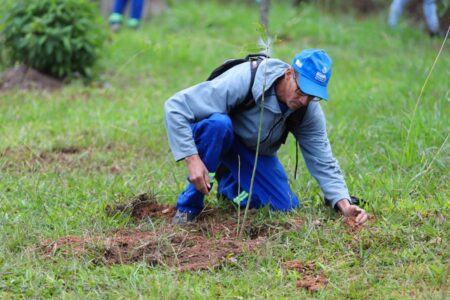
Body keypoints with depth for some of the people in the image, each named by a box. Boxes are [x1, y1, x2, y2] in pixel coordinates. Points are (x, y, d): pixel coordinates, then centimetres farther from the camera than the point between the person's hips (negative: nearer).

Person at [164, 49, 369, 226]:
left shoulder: (309, 111, -20)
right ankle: (189, 204, -22)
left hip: (255, 151, 5)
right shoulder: (242, 80, -36)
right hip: (213, 136, -5)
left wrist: (344, 203, -30)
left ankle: (230, 185, 22)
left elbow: (323, 162, -13)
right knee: (218, 123, -40)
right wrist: (192, 159, -41)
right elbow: (175, 106, -35)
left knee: (286, 207, -8)